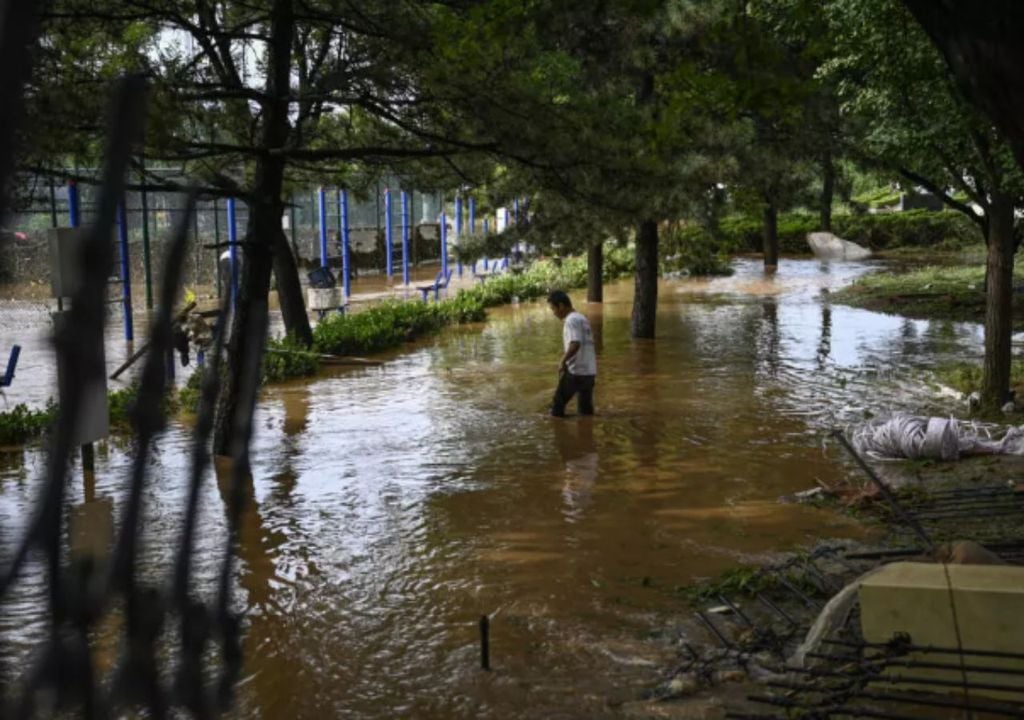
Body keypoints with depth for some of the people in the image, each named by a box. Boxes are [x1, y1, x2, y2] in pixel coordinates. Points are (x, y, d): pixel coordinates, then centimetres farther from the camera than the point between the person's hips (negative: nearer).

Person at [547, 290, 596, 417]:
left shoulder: (571, 320, -12)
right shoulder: (582, 318, 16)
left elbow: (575, 344, -25)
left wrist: (563, 360, -14)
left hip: (575, 371, -9)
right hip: (590, 371, 9)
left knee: (558, 403, 3)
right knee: (586, 408, 14)